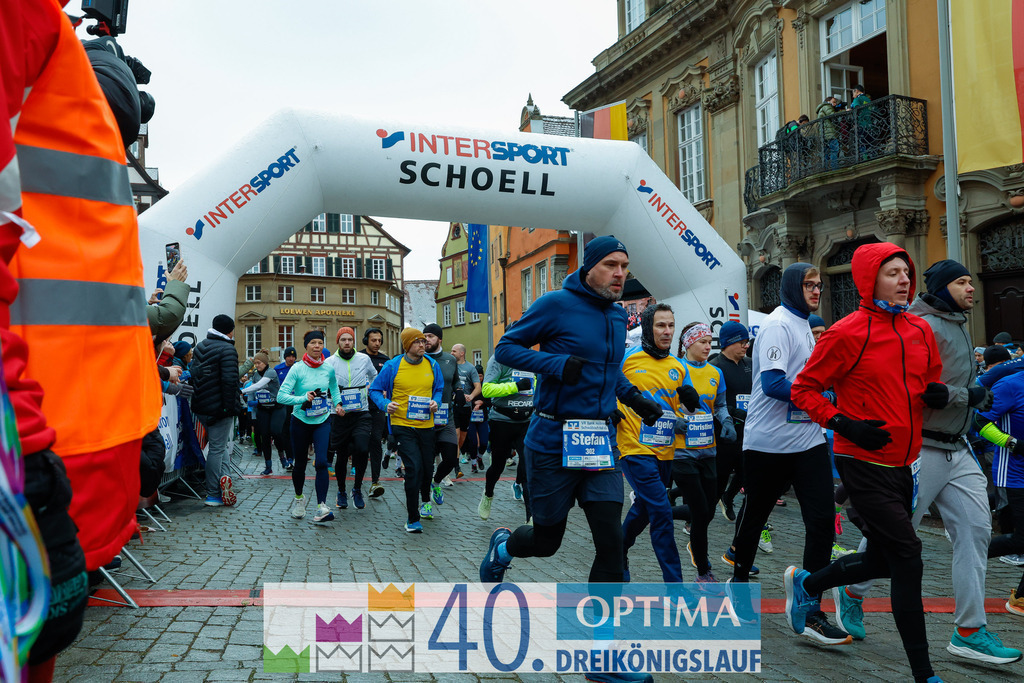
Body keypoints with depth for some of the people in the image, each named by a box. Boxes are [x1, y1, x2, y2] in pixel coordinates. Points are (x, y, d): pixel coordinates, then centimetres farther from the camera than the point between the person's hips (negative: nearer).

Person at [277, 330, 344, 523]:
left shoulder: (329, 369, 0)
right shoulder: (297, 369, -10)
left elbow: (334, 388, 21)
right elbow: (281, 396, -15)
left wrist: (338, 403, 4)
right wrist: (303, 399, -27)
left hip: (322, 422, 1)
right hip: (301, 421, -1)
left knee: (321, 462, -15)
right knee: (300, 464, 11)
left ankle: (322, 506, -17)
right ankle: (299, 497, 38)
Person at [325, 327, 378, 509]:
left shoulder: (364, 359, 5)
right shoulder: (330, 362, 0)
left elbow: (375, 378, 25)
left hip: (361, 414, 0)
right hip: (339, 416, 0)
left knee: (362, 449, -19)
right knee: (341, 456, 7)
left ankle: (357, 488, 3)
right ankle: (341, 491, 30)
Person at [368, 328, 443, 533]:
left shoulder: (432, 365, 4)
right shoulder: (393, 366, -6)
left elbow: (439, 389, 17)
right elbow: (374, 390, 1)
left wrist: (436, 402, -5)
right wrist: (385, 404, -17)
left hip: (426, 426, 4)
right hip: (402, 425, -4)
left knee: (426, 469, 12)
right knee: (413, 469, -14)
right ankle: (413, 519, 0)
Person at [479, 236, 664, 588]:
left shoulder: (618, 316, 11)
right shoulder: (556, 304, -10)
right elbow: (505, 348, -8)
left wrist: (635, 397, 10)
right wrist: (558, 363, -22)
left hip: (601, 444, 5)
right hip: (553, 443, -5)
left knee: (611, 543, -3)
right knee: (546, 541, 11)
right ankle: (502, 546, 44)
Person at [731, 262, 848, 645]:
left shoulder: (803, 325, 18)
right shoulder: (777, 325, -11)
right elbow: (772, 384, -22)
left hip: (808, 439, 7)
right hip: (769, 441, -7)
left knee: (822, 520, -5)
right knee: (754, 515, 11)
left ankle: (811, 612, -2)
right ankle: (740, 575, 35)